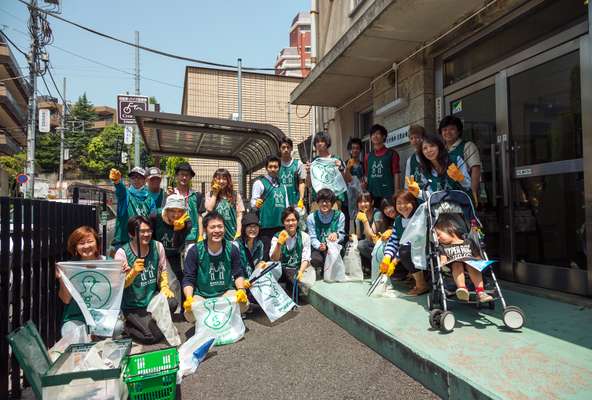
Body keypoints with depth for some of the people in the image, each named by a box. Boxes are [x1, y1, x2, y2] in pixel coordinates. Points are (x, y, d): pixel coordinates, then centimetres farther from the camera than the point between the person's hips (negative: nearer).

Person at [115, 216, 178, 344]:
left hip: (153, 298, 5)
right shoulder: (122, 253, -15)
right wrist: (133, 272, -31)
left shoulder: (157, 246, -4)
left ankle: (149, 322, 5)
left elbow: (163, 270, 9)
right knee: (155, 336, -18)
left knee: (172, 303, -26)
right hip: (133, 306, -4)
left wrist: (164, 287, -6)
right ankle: (129, 325, 13)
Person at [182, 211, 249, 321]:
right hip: (201, 295, -1)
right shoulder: (194, 251, -13)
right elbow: (188, 279, -10)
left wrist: (241, 290, -18)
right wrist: (189, 298, -27)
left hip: (226, 293, 2)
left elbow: (238, 274, 1)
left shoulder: (232, 249, -7)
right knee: (189, 314, -30)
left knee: (244, 304, -25)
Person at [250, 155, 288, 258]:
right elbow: (253, 201, -11)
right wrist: (256, 204, -33)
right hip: (266, 226, -6)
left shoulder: (282, 185, 18)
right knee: (266, 255, -8)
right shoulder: (260, 183, -1)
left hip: (281, 226, 6)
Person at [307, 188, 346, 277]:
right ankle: (320, 270, 8)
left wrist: (336, 234, -23)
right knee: (315, 260, -33)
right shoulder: (311, 217, 2)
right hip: (318, 248, 0)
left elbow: (342, 236, 3)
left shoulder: (339, 216, 2)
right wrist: (319, 246, -25)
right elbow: (312, 238, -3)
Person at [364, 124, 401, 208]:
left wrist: (396, 194, -8)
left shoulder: (392, 154, 4)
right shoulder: (367, 156, 14)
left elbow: (396, 174, 0)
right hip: (372, 195, 3)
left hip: (388, 194, -3)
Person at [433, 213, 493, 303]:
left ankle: (480, 291, -42)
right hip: (456, 272, 0)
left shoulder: (468, 243, 19)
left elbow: (478, 257, 16)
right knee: (457, 264, -32)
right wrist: (442, 263, -16)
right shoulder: (443, 247, 19)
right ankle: (462, 288, -52)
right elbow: (443, 260, 6)